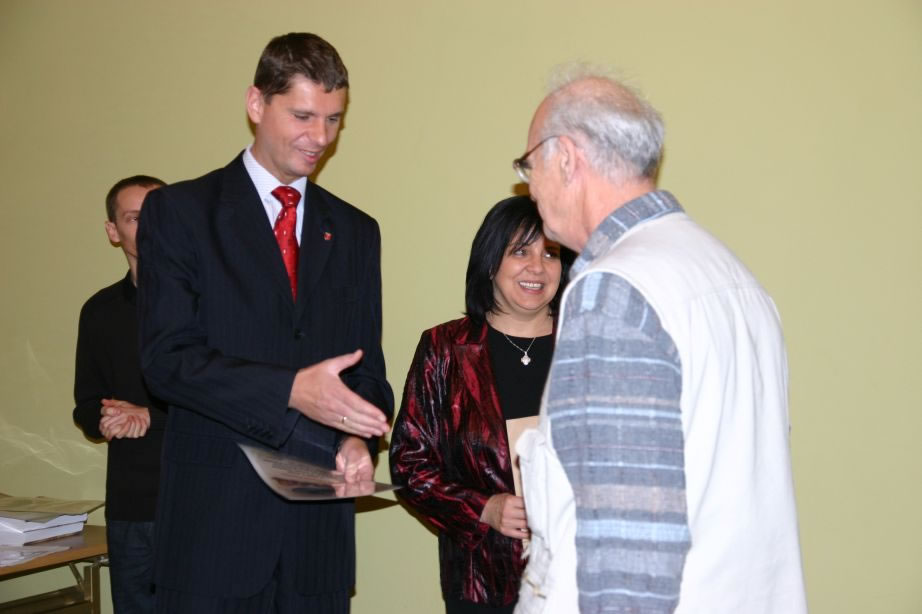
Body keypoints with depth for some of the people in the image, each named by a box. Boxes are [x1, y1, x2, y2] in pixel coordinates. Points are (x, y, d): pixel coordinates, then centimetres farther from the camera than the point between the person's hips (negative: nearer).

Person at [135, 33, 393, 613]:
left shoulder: (355, 232, 12)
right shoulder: (180, 211, 0)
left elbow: (367, 366, 13)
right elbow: (168, 358, -10)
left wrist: (360, 439, -8)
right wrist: (291, 390, -22)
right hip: (215, 519, -3)